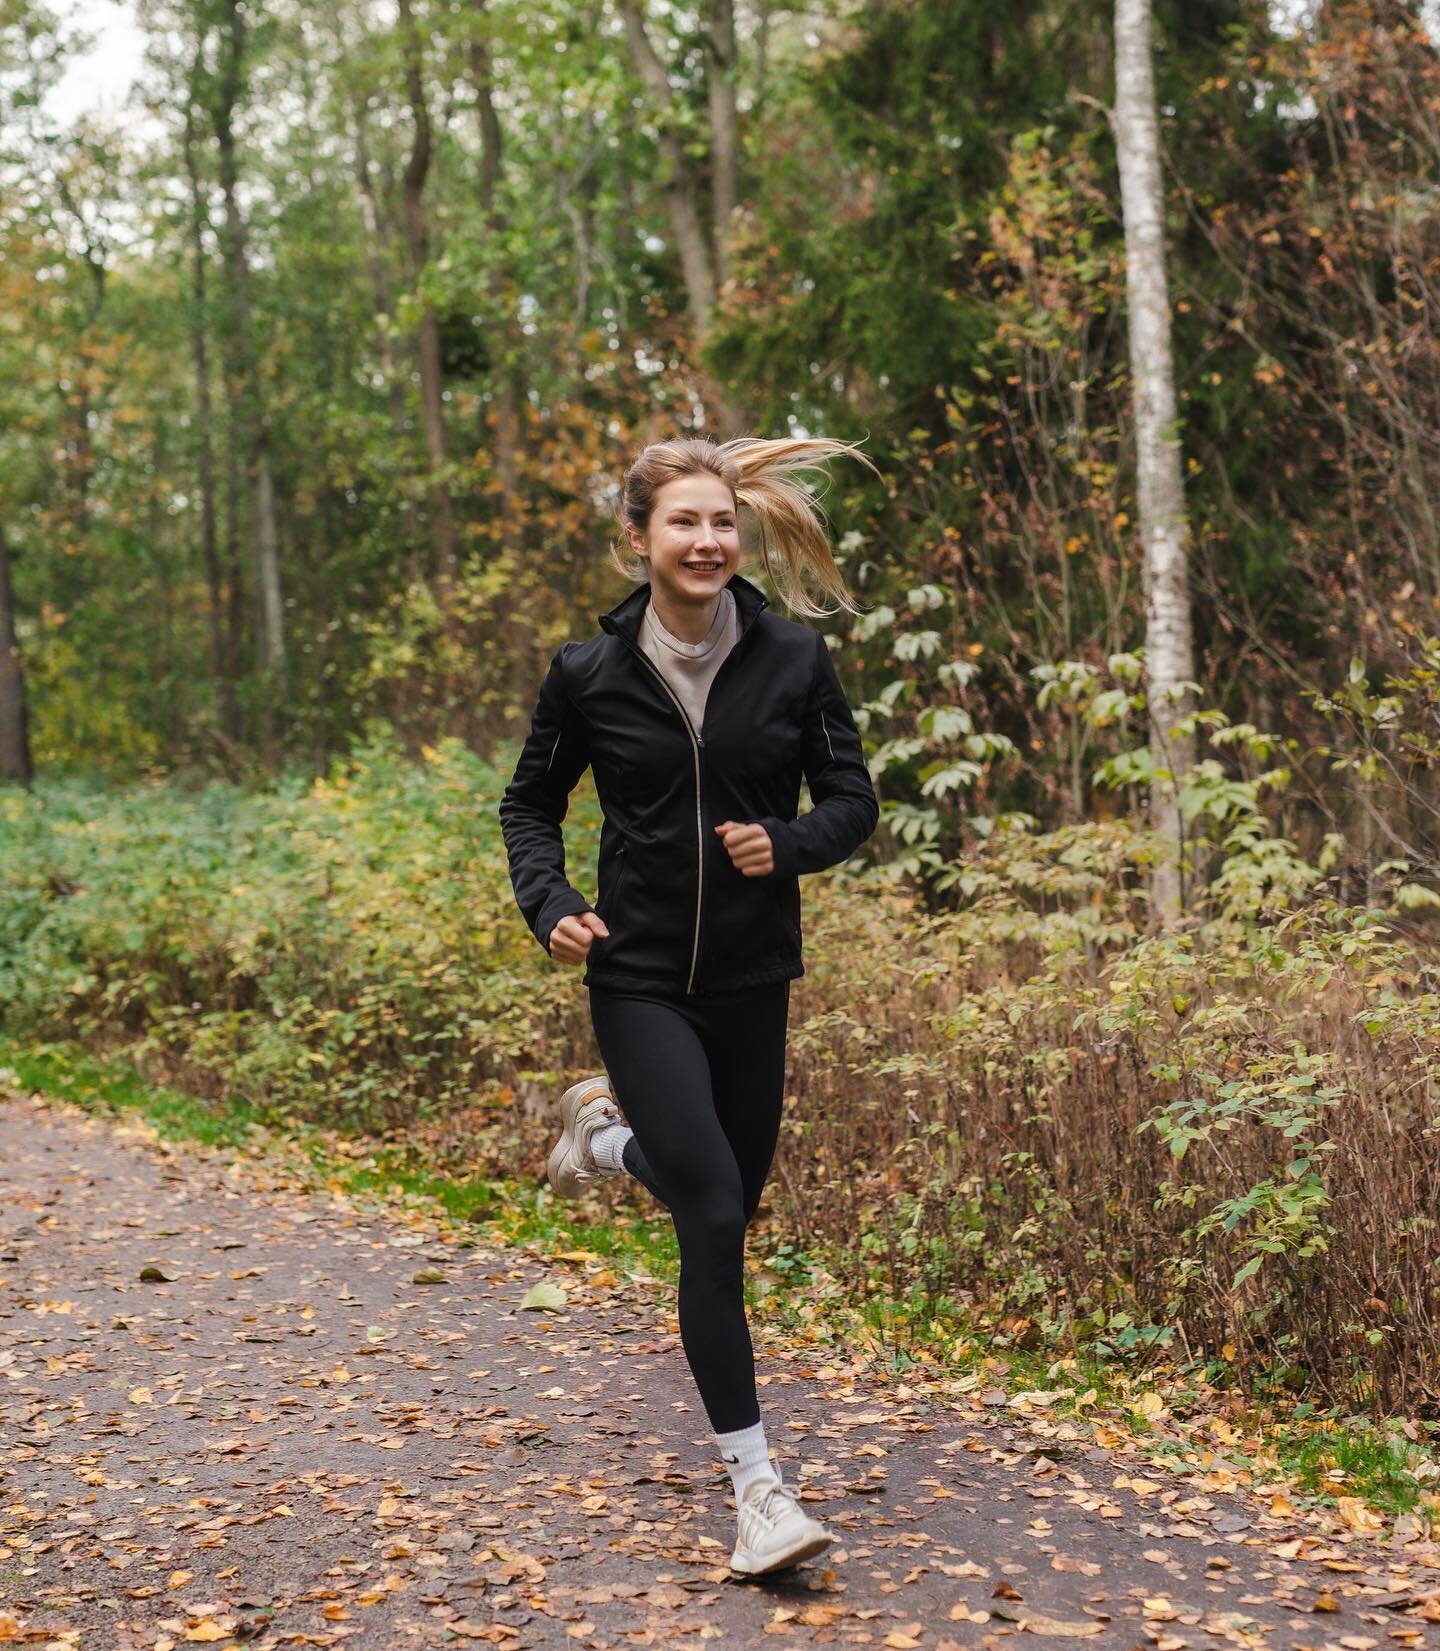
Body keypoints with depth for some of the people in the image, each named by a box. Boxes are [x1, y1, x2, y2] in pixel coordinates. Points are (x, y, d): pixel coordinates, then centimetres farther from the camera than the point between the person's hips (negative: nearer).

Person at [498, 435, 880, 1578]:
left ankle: (610, 1133, 50)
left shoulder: (792, 657, -3)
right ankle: (756, 1485, -7)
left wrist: (788, 843, -18)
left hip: (753, 975, 3)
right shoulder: (590, 674, -6)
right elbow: (531, 805, 8)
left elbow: (853, 801, 3)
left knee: (729, 1198, 17)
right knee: (714, 1215, -15)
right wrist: (551, 906, -9)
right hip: (641, 976, -3)